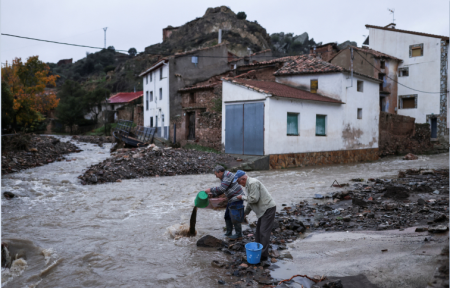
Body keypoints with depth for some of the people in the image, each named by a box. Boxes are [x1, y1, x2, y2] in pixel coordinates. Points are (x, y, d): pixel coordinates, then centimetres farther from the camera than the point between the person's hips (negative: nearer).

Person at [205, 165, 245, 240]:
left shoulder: (227, 175, -17)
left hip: (237, 198, -10)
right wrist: (212, 195, 3)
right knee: (227, 215, 13)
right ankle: (228, 233, 22)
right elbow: (221, 191, 17)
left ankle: (239, 234, 7)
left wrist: (210, 190, -18)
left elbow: (222, 188, -26)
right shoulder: (224, 177, 15)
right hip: (232, 199, 10)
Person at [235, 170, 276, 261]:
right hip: (264, 209, 11)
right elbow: (250, 200, 23)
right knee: (259, 230, 16)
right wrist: (245, 213, 29)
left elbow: (254, 199, -23)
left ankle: (263, 255, -2)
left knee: (264, 231, -8)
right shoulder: (249, 184, 13)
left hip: (268, 208, -11)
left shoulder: (253, 183, -19)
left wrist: (242, 197, -9)